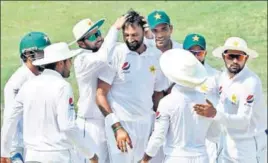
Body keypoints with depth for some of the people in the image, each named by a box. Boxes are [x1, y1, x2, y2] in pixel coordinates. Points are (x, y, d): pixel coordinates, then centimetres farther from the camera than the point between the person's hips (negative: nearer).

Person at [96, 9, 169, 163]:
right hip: (120, 123, -4)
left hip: (146, 123, 4)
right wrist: (116, 127, -14)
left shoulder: (157, 56, 3)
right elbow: (101, 94, -9)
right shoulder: (116, 54, -9)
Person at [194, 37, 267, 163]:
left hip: (249, 146, -7)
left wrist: (215, 114, -38)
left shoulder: (251, 82, -22)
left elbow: (244, 120, -27)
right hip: (228, 143, 7)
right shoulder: (224, 76, 1)